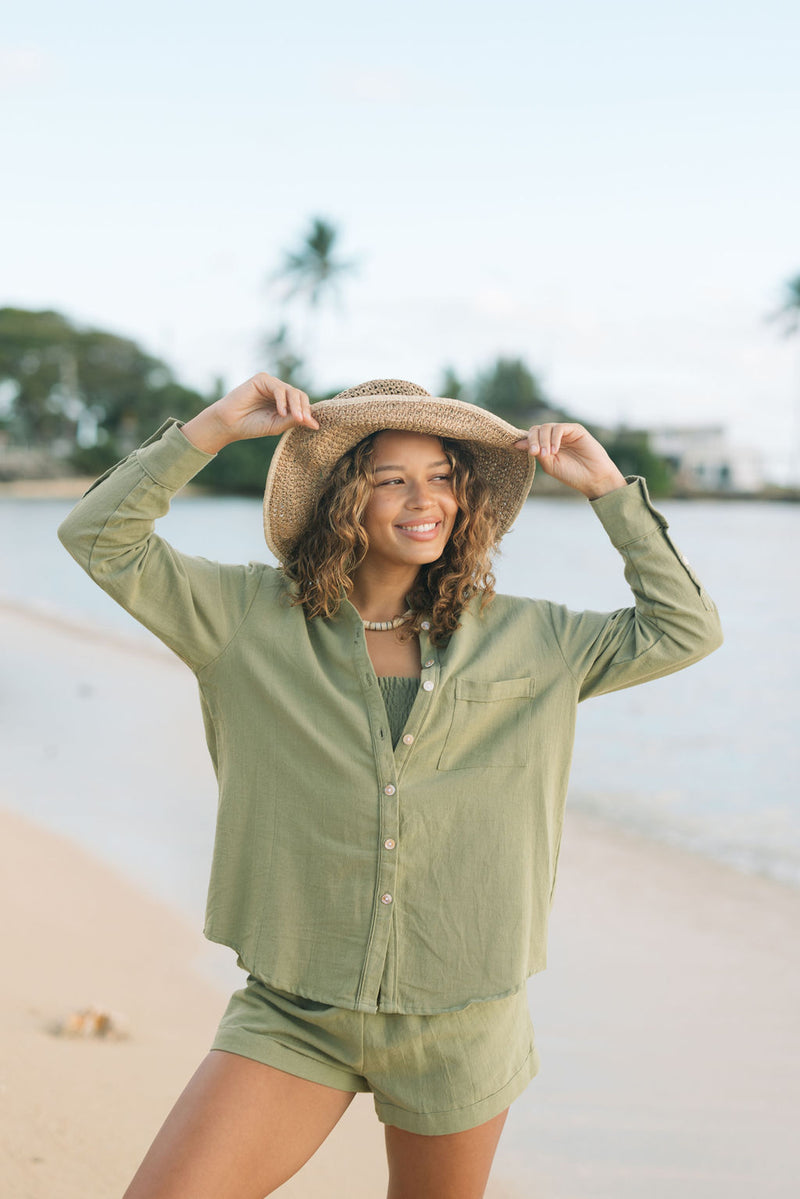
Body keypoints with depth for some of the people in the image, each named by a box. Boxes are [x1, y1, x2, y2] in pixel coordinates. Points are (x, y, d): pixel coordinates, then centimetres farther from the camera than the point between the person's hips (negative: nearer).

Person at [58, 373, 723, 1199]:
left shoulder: (522, 639, 4)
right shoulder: (253, 618, 0)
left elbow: (684, 629, 6)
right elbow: (99, 540, -3)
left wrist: (607, 487, 2)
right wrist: (213, 427, -11)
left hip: (458, 1022, 1)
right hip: (293, 1010, -1)